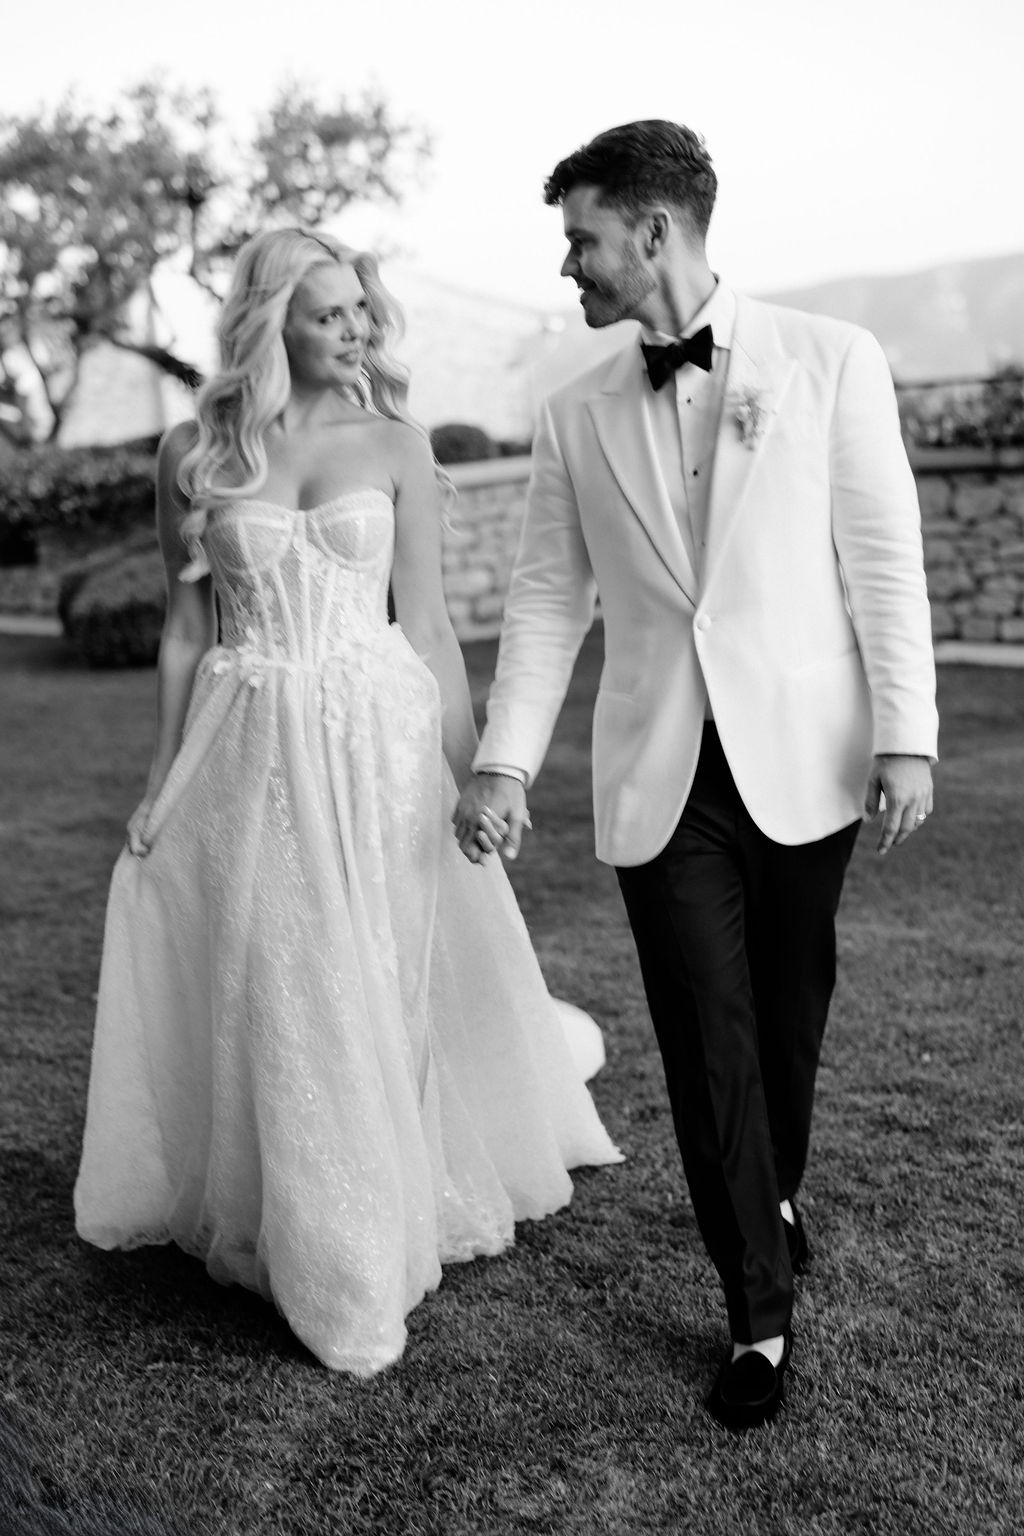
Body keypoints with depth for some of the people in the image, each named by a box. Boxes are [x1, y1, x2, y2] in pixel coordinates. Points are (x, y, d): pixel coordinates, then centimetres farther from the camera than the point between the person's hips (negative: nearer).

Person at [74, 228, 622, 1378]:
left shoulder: (394, 446, 2)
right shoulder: (194, 455, 3)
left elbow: (427, 621, 2)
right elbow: (185, 627, 8)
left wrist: (471, 773, 0)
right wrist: (163, 782, 8)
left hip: (378, 740, 0)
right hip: (250, 751, 1)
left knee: (376, 988, 7)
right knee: (267, 1000, 7)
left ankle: (375, 1234, 28)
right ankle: (293, 1233, 28)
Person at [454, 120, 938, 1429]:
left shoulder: (831, 362, 1)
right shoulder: (576, 417, 8)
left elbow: (884, 563, -2)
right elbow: (546, 600, 7)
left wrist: (907, 736, -8)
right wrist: (504, 762, -3)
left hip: (803, 761, -1)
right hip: (659, 775, 1)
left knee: (788, 1012, 13)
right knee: (705, 1039, 1)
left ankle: (774, 1196, 42)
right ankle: (761, 1310, 17)